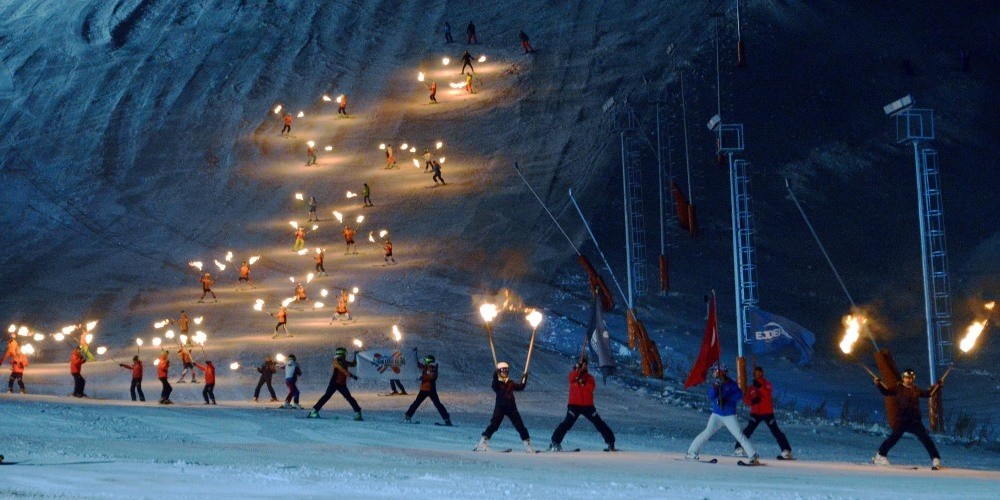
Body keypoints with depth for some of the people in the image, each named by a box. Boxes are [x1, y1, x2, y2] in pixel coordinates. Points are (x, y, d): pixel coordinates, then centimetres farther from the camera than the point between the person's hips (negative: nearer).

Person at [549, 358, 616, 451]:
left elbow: (591, 387, -8)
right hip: (574, 405, -2)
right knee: (567, 423, -20)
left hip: (587, 406, 2)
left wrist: (583, 382, -20)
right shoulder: (573, 374, 8)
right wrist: (578, 368, -29)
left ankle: (610, 442, 11)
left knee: (599, 424, 3)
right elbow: (572, 378, -19)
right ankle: (555, 442, -19)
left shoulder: (589, 377, 12)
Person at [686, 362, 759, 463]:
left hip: (730, 416, -2)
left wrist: (728, 399, -23)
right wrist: (714, 387, -25)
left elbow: (740, 395, -14)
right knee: (707, 433, -11)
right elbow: (711, 397, -10)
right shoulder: (713, 385, 4)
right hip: (716, 415, 2)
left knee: (739, 435, -10)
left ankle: (754, 457, -8)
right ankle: (692, 452, -7)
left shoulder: (730, 383, -5)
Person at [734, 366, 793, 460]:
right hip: (755, 413, 2)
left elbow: (767, 393, -20)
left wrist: (760, 386, -34)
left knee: (776, 432, -6)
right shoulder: (751, 387, 9)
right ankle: (739, 449, -1)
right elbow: (746, 399, 2)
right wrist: (752, 401, -18)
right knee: (748, 430, -9)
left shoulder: (767, 384, 1)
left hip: (768, 412, -2)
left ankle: (786, 451, -6)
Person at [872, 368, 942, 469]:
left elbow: (927, 394, 28)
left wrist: (936, 386, 19)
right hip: (901, 420, -3)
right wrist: (878, 384, -19)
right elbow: (886, 392, -4)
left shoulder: (916, 389, 14)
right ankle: (880, 456, 7)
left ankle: (935, 459, 5)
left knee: (926, 439, -1)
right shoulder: (899, 388, 2)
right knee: (894, 437, -6)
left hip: (915, 421, 3)